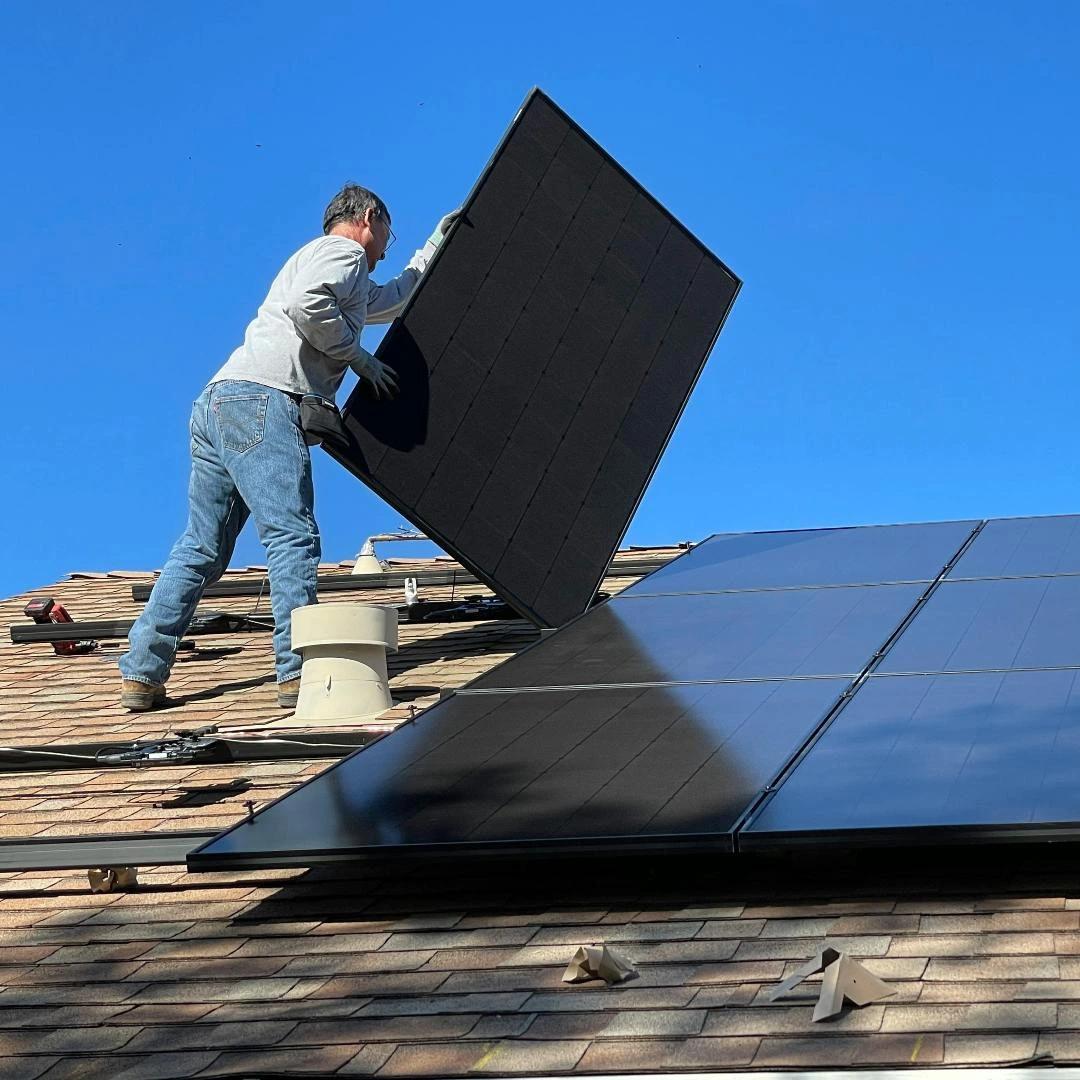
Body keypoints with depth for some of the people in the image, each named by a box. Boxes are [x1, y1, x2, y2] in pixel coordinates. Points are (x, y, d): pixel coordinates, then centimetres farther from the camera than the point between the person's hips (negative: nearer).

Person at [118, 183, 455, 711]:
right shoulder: (342, 251, 6)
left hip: (216, 405, 10)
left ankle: (141, 675, 4)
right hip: (260, 399, -10)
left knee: (201, 548, 7)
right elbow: (307, 304, -16)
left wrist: (434, 249, 58)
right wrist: (359, 357, -5)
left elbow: (392, 299, 54)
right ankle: (299, 671, -23)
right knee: (292, 536, -15)